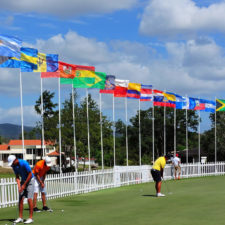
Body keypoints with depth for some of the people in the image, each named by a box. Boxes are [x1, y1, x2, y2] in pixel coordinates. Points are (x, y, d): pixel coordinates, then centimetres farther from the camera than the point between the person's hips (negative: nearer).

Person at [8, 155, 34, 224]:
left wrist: (24, 185, -17)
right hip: (23, 180, 7)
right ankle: (20, 218, 4)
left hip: (29, 180, -7)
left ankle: (30, 218, -8)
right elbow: (17, 177, 2)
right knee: (20, 199, 0)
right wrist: (19, 186, -13)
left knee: (29, 199, -12)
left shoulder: (24, 163, -26)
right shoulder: (14, 166, -5)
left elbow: (30, 174, -20)